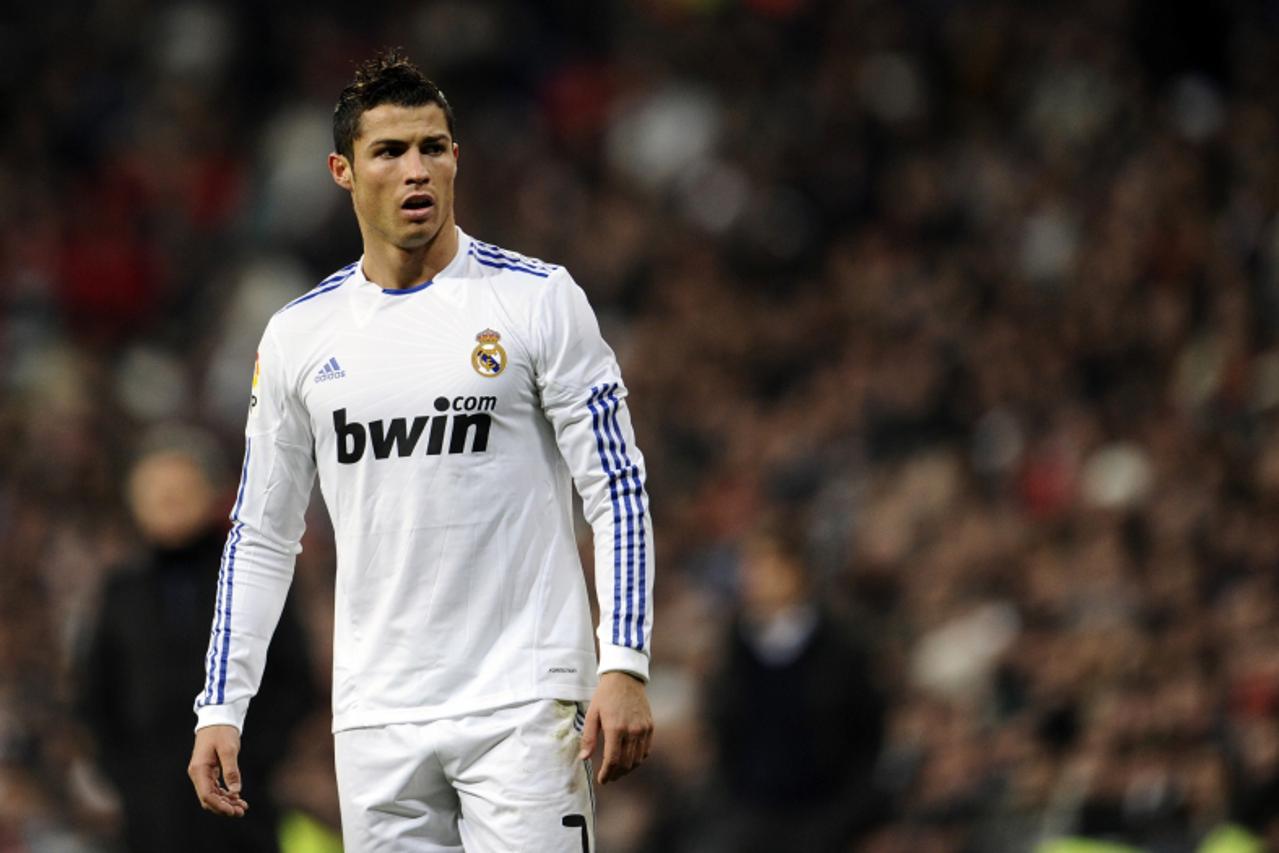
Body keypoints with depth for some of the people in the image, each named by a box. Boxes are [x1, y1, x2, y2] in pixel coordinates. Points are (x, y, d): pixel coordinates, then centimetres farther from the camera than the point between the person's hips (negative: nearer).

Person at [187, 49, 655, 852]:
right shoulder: (299, 336, 9)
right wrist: (221, 709, 9)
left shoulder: (538, 299, -2)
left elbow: (618, 490, -3)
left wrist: (623, 667, -13)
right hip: (376, 718, 4)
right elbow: (260, 535, 15)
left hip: (523, 702, -4)